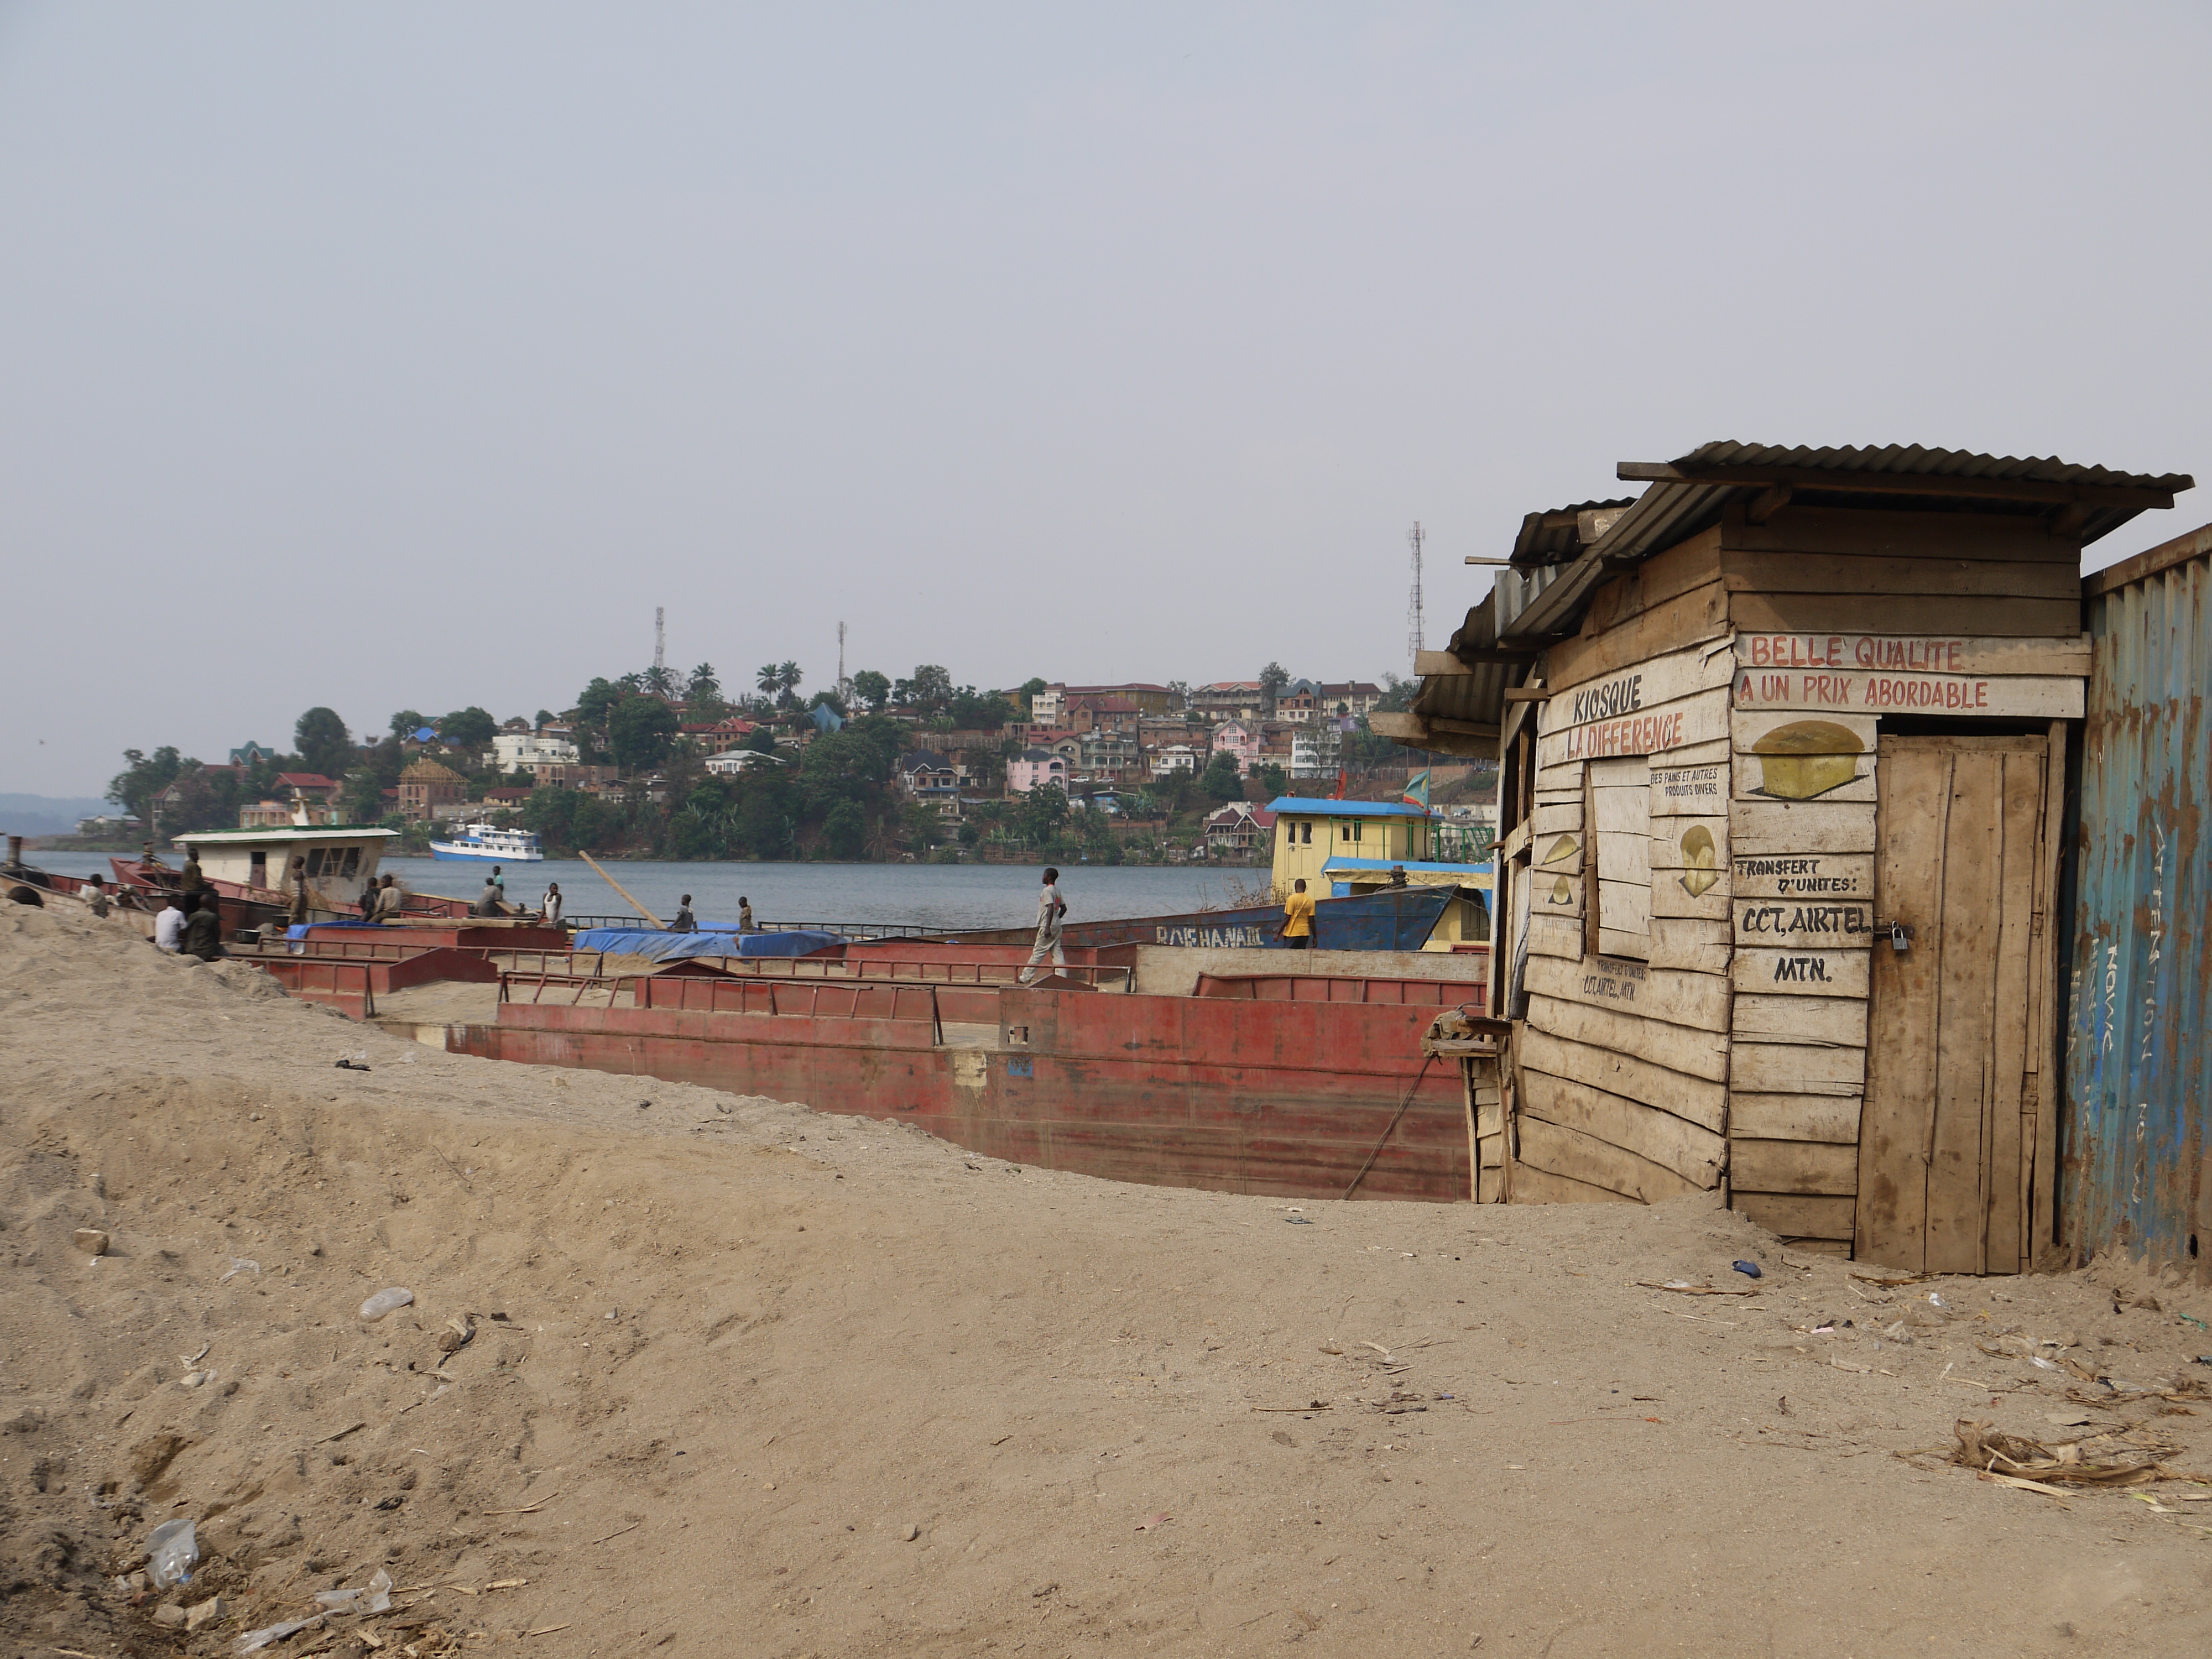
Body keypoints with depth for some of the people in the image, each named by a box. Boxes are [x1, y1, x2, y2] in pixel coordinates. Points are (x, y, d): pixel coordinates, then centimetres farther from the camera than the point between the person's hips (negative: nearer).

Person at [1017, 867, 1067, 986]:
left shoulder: (1047, 891, -14)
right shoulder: (1057, 891, 14)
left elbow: (1051, 909, -23)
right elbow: (1064, 908, 20)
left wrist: (1047, 927, -26)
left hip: (1048, 926, -9)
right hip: (1057, 926, 9)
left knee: (1038, 952, -3)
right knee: (1057, 952, 5)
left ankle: (1026, 977, 3)